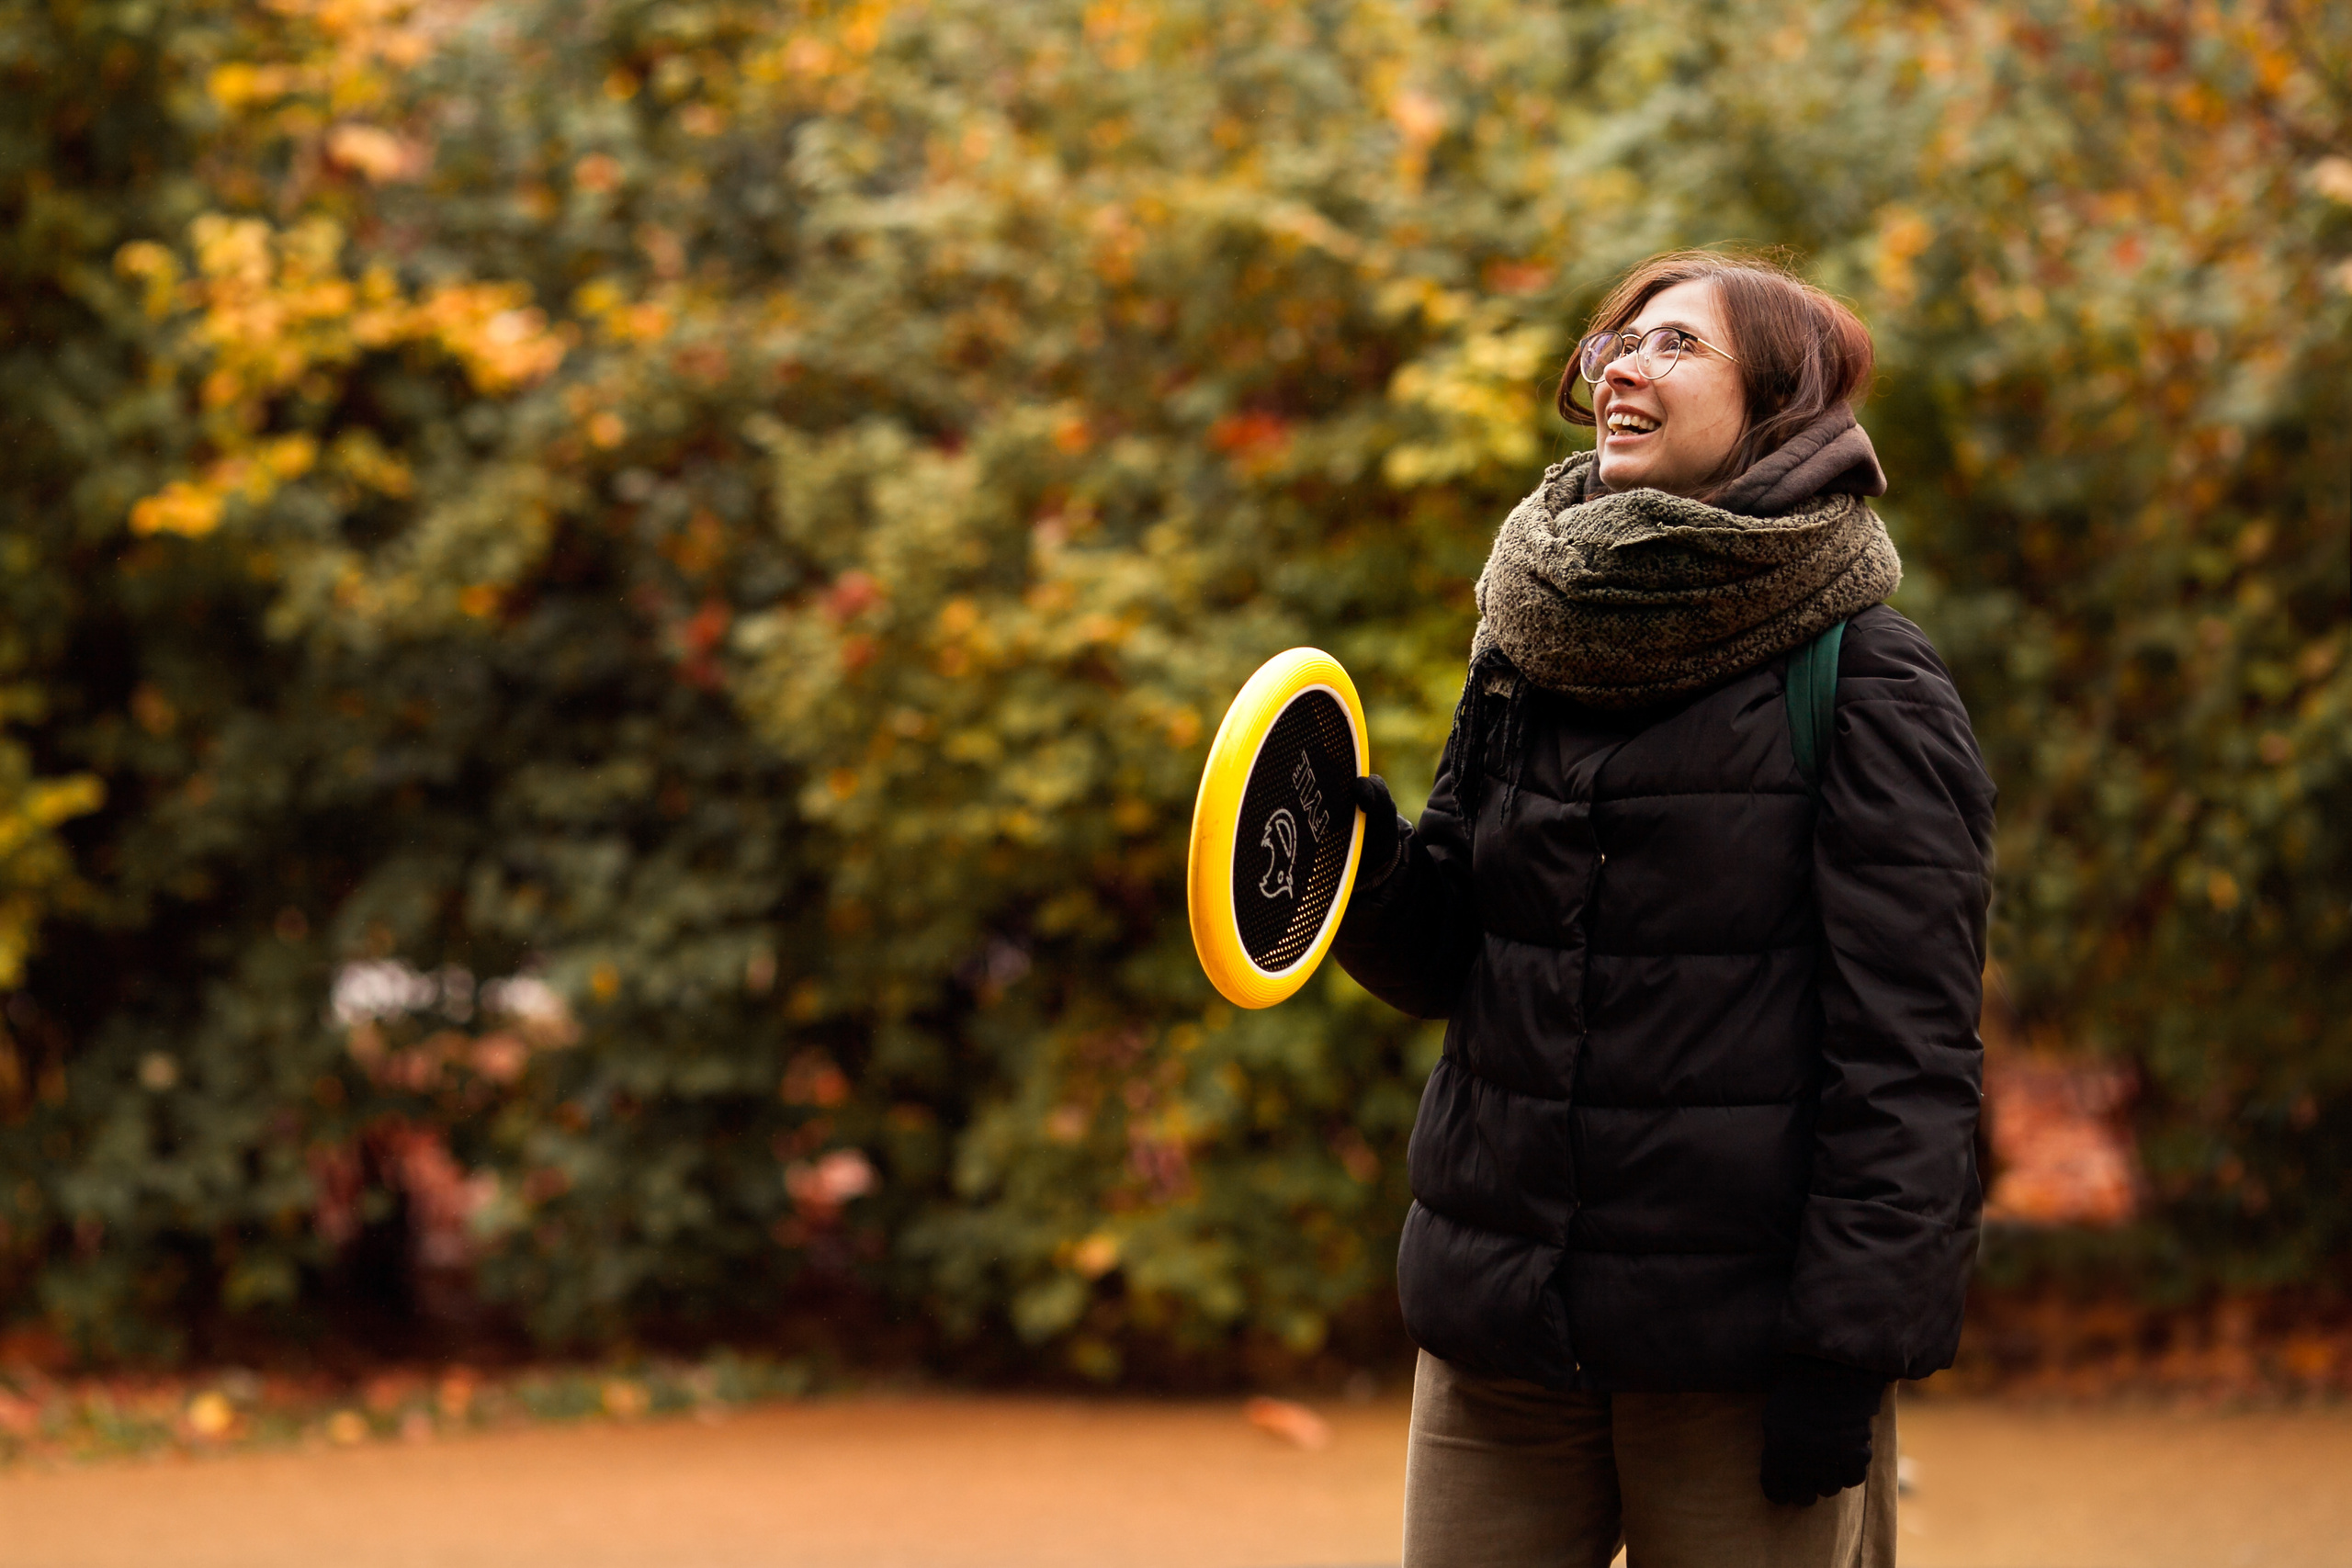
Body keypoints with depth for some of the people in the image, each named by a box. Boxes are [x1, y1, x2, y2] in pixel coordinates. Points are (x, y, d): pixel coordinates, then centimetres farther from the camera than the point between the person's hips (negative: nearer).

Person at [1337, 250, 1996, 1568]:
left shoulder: (1869, 682, -7)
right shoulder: (1528, 643, 11)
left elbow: (1908, 1047, -10)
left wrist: (1851, 1341, -15)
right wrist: (1372, 869, -6)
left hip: (1742, 1349, -5)